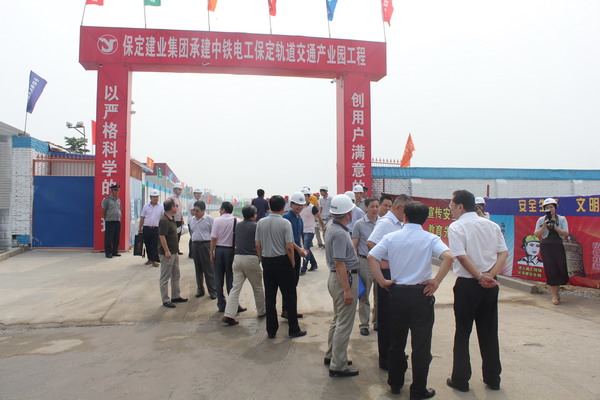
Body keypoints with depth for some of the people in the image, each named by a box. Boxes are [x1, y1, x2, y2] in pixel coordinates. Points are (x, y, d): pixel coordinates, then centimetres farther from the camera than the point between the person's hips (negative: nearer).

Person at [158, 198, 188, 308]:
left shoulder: (172, 219, 10)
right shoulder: (164, 220, -19)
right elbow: (162, 236, -23)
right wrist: (166, 251, -25)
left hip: (174, 252, 10)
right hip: (167, 253, -10)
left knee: (176, 275, 18)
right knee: (165, 277, 1)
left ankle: (175, 296, 29)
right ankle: (165, 300, 8)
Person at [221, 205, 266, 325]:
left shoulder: (238, 226, 12)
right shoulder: (256, 226, -5)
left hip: (237, 257, 5)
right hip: (251, 258, -5)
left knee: (235, 288, 3)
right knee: (258, 287, 12)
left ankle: (229, 315, -6)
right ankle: (261, 311, 26)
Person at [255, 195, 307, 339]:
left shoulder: (261, 223, 0)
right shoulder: (285, 223, -13)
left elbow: (258, 245, 4)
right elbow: (289, 247, -15)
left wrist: (262, 259, 15)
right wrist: (292, 262, -1)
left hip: (266, 262, 4)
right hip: (282, 261, -4)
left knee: (269, 297, 10)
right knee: (289, 296, 6)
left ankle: (271, 330, 18)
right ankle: (293, 329, 13)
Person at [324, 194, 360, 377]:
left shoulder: (333, 228, 8)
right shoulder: (340, 233, -23)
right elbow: (339, 263, -25)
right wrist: (347, 289, -23)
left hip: (336, 278, 11)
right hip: (344, 279, -11)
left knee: (338, 320, 21)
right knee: (344, 324, -1)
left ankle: (331, 356, 34)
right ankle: (338, 366, 8)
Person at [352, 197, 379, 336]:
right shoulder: (359, 224, -3)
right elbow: (354, 245, -1)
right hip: (365, 262, -2)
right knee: (364, 295, 6)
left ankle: (378, 321, 28)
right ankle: (364, 324, 19)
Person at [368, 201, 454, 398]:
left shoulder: (391, 237, -1)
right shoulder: (430, 239, -6)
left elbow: (371, 257, -8)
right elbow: (448, 257, -21)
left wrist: (382, 281, -3)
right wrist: (436, 282, -14)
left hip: (397, 293, 3)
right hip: (421, 294, -2)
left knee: (396, 341, 17)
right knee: (421, 345, 9)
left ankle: (395, 384, 31)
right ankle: (418, 390, 18)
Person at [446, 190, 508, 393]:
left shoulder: (456, 227, -11)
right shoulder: (492, 225, 6)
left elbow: (462, 256, -20)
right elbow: (504, 253, 1)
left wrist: (480, 277, -13)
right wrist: (489, 275, -7)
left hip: (467, 285, -5)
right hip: (490, 285, 5)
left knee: (462, 333, 8)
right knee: (489, 332, 16)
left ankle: (460, 379, 17)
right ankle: (493, 379, 27)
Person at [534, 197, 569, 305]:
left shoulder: (562, 219, 6)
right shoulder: (541, 220, 5)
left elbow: (566, 233, -2)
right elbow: (536, 234, 0)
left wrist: (555, 227, -15)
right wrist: (544, 226, -13)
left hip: (558, 246, 1)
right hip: (546, 246, -1)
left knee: (561, 269, -2)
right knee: (550, 269, -5)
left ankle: (557, 289, 25)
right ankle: (554, 295, 3)